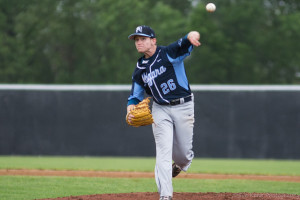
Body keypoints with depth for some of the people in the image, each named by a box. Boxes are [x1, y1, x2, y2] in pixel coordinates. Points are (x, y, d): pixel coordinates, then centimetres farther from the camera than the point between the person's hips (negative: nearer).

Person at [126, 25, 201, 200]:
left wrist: (191, 36, -51)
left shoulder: (169, 53, -7)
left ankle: (181, 164, 45)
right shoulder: (140, 70, 7)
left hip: (183, 107, -3)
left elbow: (184, 44, -25)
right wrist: (130, 108, -11)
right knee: (163, 152, -9)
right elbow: (136, 96, 13)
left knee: (184, 151, 7)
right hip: (160, 110, 3)